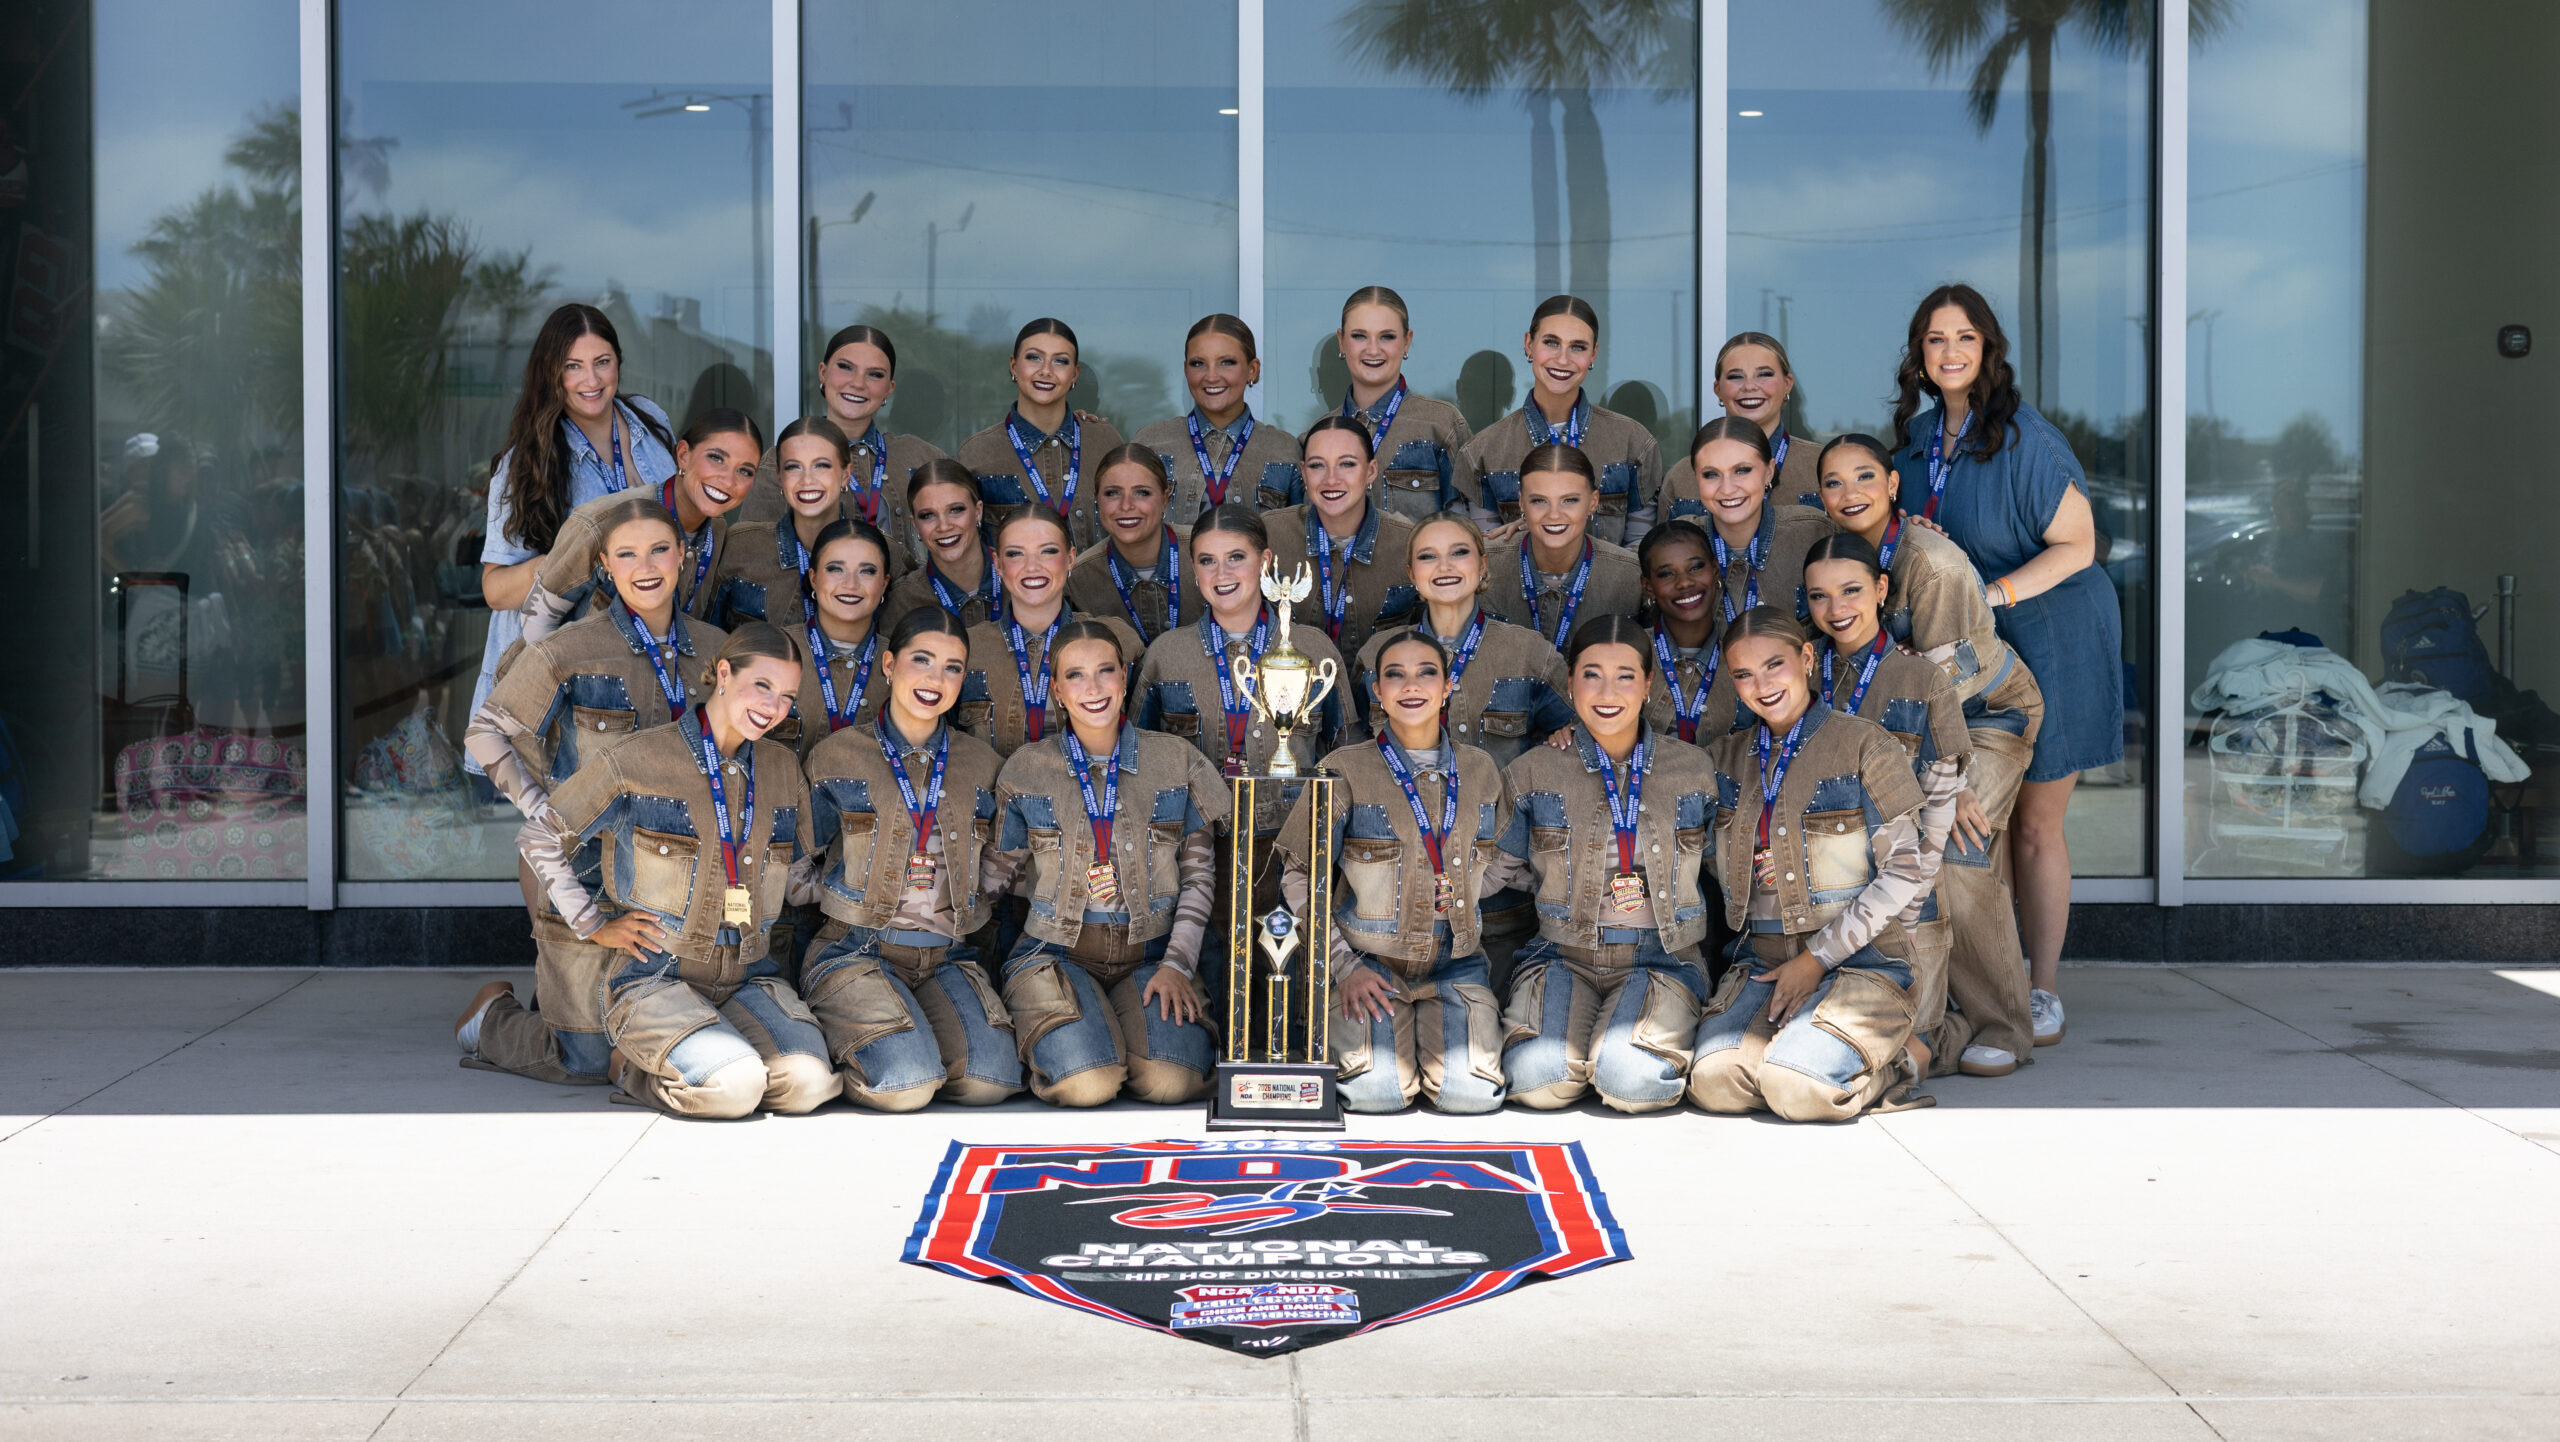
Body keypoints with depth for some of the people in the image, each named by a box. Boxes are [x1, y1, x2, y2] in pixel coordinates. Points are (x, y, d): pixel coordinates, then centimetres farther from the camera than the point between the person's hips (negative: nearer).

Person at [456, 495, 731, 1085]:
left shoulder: (712, 648, 4)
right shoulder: (569, 652, -11)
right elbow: (485, 732, -1)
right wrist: (542, 812, -8)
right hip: (581, 869, -5)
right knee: (588, 1062, -2)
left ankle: (565, 1003, 37)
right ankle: (491, 1018, 27)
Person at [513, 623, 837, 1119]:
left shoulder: (784, 770, 11)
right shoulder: (638, 762, -4)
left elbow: (798, 873, 26)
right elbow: (539, 837, 5)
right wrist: (594, 926, 2)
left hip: (747, 977, 5)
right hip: (655, 977, -5)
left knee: (807, 1084, -25)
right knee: (735, 1089, -30)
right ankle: (633, 1067, 2)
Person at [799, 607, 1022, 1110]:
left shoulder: (983, 765, 11)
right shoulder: (837, 758, 2)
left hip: (947, 958, 3)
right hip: (856, 951, -3)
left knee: (989, 1080, -24)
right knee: (905, 1082, -29)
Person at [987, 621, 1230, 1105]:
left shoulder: (1175, 762, 5)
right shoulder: (1025, 770, 4)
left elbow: (1200, 875, 7)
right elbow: (997, 874, 10)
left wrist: (1177, 964, -6)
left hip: (1149, 956, 1)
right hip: (1057, 954, -1)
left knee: (1171, 1081, -27)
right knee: (1086, 1083, -29)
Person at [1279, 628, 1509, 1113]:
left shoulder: (1481, 770, 6)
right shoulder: (1346, 771, -4)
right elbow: (1299, 876, -2)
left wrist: (1464, 889, -3)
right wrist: (1344, 967, -10)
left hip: (1455, 963, 2)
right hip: (1371, 961, -2)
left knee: (1472, 1093, -19)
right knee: (1377, 1093, -22)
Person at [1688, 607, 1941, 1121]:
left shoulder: (1864, 745, -3)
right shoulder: (1727, 756, 13)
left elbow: (1905, 870, -7)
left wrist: (1817, 958, -10)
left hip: (1859, 961, -4)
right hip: (1762, 961, 4)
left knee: (1795, 1088, -28)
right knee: (1714, 1081, -24)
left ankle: (1888, 1065, 2)